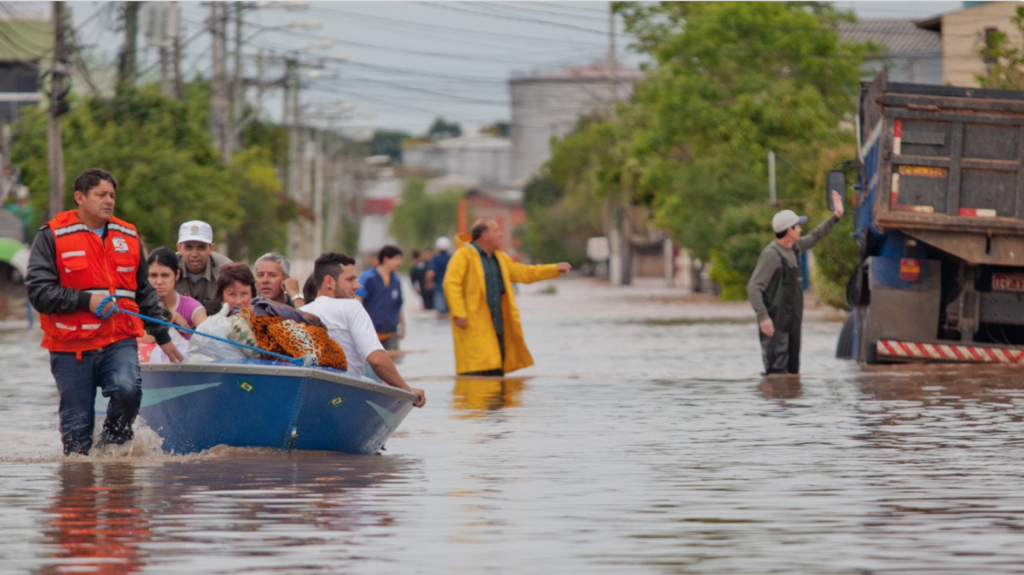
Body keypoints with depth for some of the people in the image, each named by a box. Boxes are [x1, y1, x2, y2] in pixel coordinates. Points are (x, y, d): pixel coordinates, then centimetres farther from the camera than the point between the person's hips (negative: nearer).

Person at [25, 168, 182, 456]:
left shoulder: (128, 236, 14)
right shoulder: (53, 237, -1)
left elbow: (144, 292, 25)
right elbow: (38, 292, -10)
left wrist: (162, 337, 25)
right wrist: (86, 301, -18)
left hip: (119, 342, 2)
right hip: (72, 348, -2)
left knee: (128, 389, -26)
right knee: (76, 425, -1)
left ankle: (112, 448, -3)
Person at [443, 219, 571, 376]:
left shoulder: (499, 258, 19)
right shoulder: (465, 256, -7)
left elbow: (523, 273, 26)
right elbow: (451, 284, -16)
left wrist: (555, 269, 22)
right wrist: (458, 314, -25)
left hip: (495, 325, 8)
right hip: (473, 325, -8)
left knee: (496, 371, 10)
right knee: (473, 369, -14)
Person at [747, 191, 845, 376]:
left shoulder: (793, 248, 10)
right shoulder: (771, 255, -16)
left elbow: (814, 237, 30)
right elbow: (754, 287, -21)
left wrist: (836, 216, 29)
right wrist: (763, 317, -30)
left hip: (792, 324, 9)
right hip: (775, 325, -9)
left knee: (792, 371, 12)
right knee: (776, 372, -11)